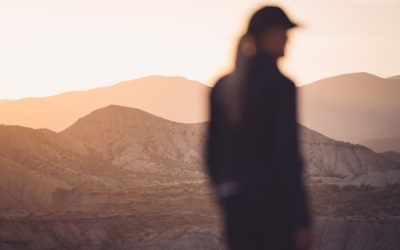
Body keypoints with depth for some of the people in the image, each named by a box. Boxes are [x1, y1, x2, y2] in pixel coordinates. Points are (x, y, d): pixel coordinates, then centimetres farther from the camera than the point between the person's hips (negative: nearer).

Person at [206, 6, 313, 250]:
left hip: (236, 201, 7)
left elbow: (213, 150, 11)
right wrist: (302, 219, -14)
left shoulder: (223, 86, 8)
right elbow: (288, 155, -16)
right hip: (273, 199, -6)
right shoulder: (281, 85, -12)